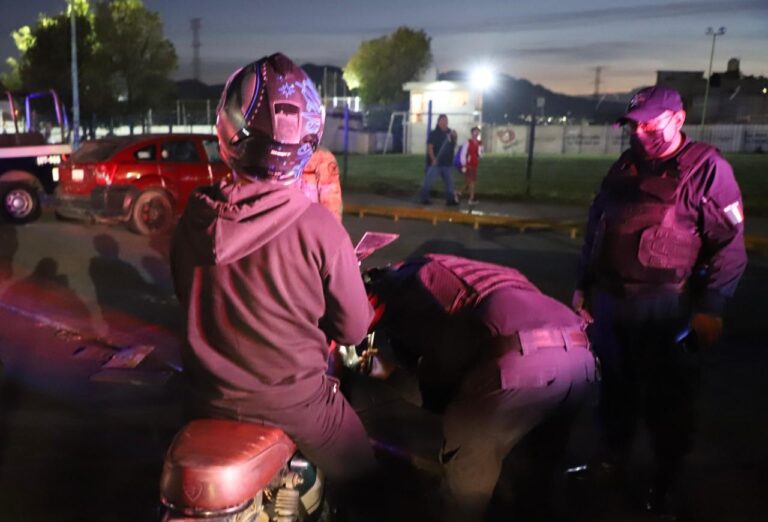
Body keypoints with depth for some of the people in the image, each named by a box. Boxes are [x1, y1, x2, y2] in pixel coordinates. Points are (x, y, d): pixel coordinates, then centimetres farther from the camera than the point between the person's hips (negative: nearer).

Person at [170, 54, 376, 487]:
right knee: (360, 480, 21)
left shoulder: (193, 218, -10)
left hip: (212, 399, 4)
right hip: (294, 402, -4)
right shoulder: (318, 226, -24)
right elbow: (353, 328, -13)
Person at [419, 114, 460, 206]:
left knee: (449, 182, 7)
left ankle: (450, 199, 13)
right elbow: (430, 147, -12)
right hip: (436, 162, -6)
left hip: (447, 163, 6)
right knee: (429, 180, -5)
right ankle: (424, 198, 3)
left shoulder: (450, 133, 11)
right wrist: (433, 159, -21)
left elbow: (453, 146, 13)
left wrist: (454, 137, -6)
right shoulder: (434, 133, -5)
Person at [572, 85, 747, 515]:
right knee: (616, 388, 18)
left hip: (665, 309, -5)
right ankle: (614, 461, 37)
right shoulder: (623, 169, 11)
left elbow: (729, 246, -10)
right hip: (610, 301, 6)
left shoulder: (707, 169, -7)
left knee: (668, 401, 7)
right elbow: (596, 231, 17)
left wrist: (711, 307, -14)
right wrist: (584, 285, 17)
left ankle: (663, 488, 24)